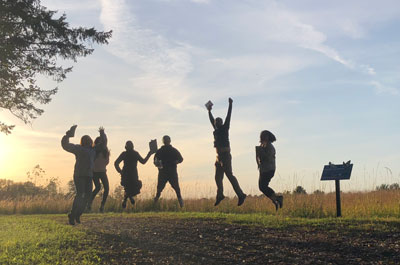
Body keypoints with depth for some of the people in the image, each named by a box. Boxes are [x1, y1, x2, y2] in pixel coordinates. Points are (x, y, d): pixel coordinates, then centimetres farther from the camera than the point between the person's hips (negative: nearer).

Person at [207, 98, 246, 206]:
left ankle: (240, 195, -14)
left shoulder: (224, 128, 0)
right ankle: (220, 195, 25)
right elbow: (212, 120, 32)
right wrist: (209, 111, 39)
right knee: (218, 177, 11)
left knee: (229, 175, -14)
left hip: (225, 155, -8)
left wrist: (230, 104, -6)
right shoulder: (217, 129, 17)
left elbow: (228, 116, -5)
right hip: (219, 156, 8)